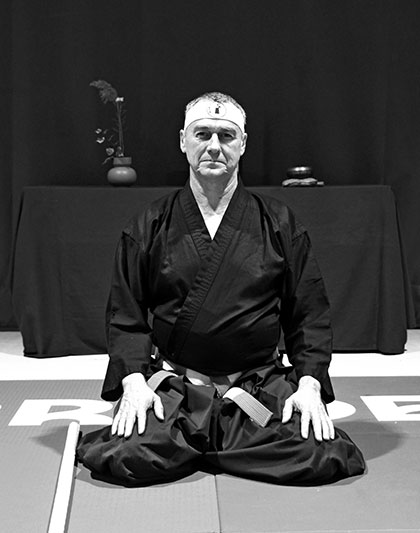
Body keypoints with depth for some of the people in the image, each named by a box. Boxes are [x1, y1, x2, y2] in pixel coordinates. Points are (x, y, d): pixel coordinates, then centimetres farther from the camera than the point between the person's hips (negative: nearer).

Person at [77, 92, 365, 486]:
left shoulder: (279, 224, 5)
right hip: (172, 390, -1)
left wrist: (309, 384, -6)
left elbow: (309, 313, 6)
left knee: (322, 459, -21)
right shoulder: (148, 227, 5)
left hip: (260, 390, 1)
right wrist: (133, 380, -9)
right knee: (122, 459, -25)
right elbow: (124, 313, 6)